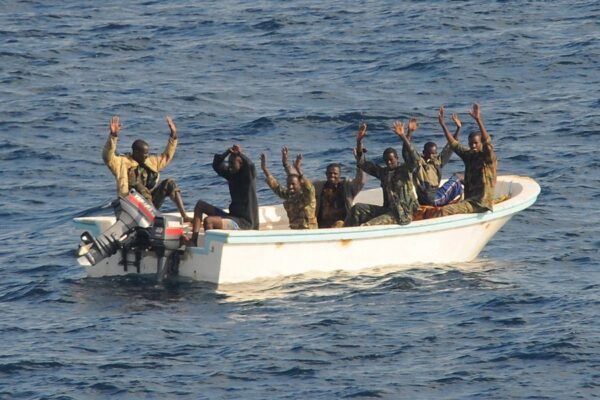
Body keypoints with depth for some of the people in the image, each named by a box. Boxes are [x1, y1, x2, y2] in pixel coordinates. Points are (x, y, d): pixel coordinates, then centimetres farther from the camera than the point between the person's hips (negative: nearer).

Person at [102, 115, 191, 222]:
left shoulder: (150, 161, 17)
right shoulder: (122, 163, -4)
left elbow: (167, 156, 28)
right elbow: (108, 157, -22)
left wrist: (173, 135, 20)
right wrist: (113, 135, -33)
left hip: (151, 202, 6)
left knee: (169, 183, -10)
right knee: (139, 186, -34)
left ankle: (185, 216, -19)